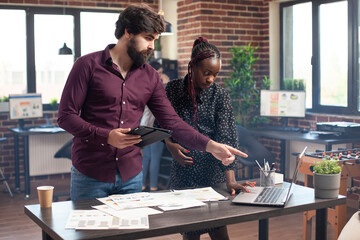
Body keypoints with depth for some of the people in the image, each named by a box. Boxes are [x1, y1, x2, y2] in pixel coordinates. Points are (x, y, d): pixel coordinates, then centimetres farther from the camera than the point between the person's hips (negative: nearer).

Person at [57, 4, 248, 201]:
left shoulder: (150, 77, 7)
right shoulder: (88, 65, -6)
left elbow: (171, 122, 5)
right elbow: (65, 116, -9)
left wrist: (210, 146, -7)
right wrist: (106, 136, -22)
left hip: (131, 176, 4)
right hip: (89, 175, -4)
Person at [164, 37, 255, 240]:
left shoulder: (220, 95, -4)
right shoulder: (173, 89, 1)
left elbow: (225, 138, -12)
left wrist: (230, 180, -21)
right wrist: (171, 145, -7)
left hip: (212, 170, -1)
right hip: (183, 169, 1)